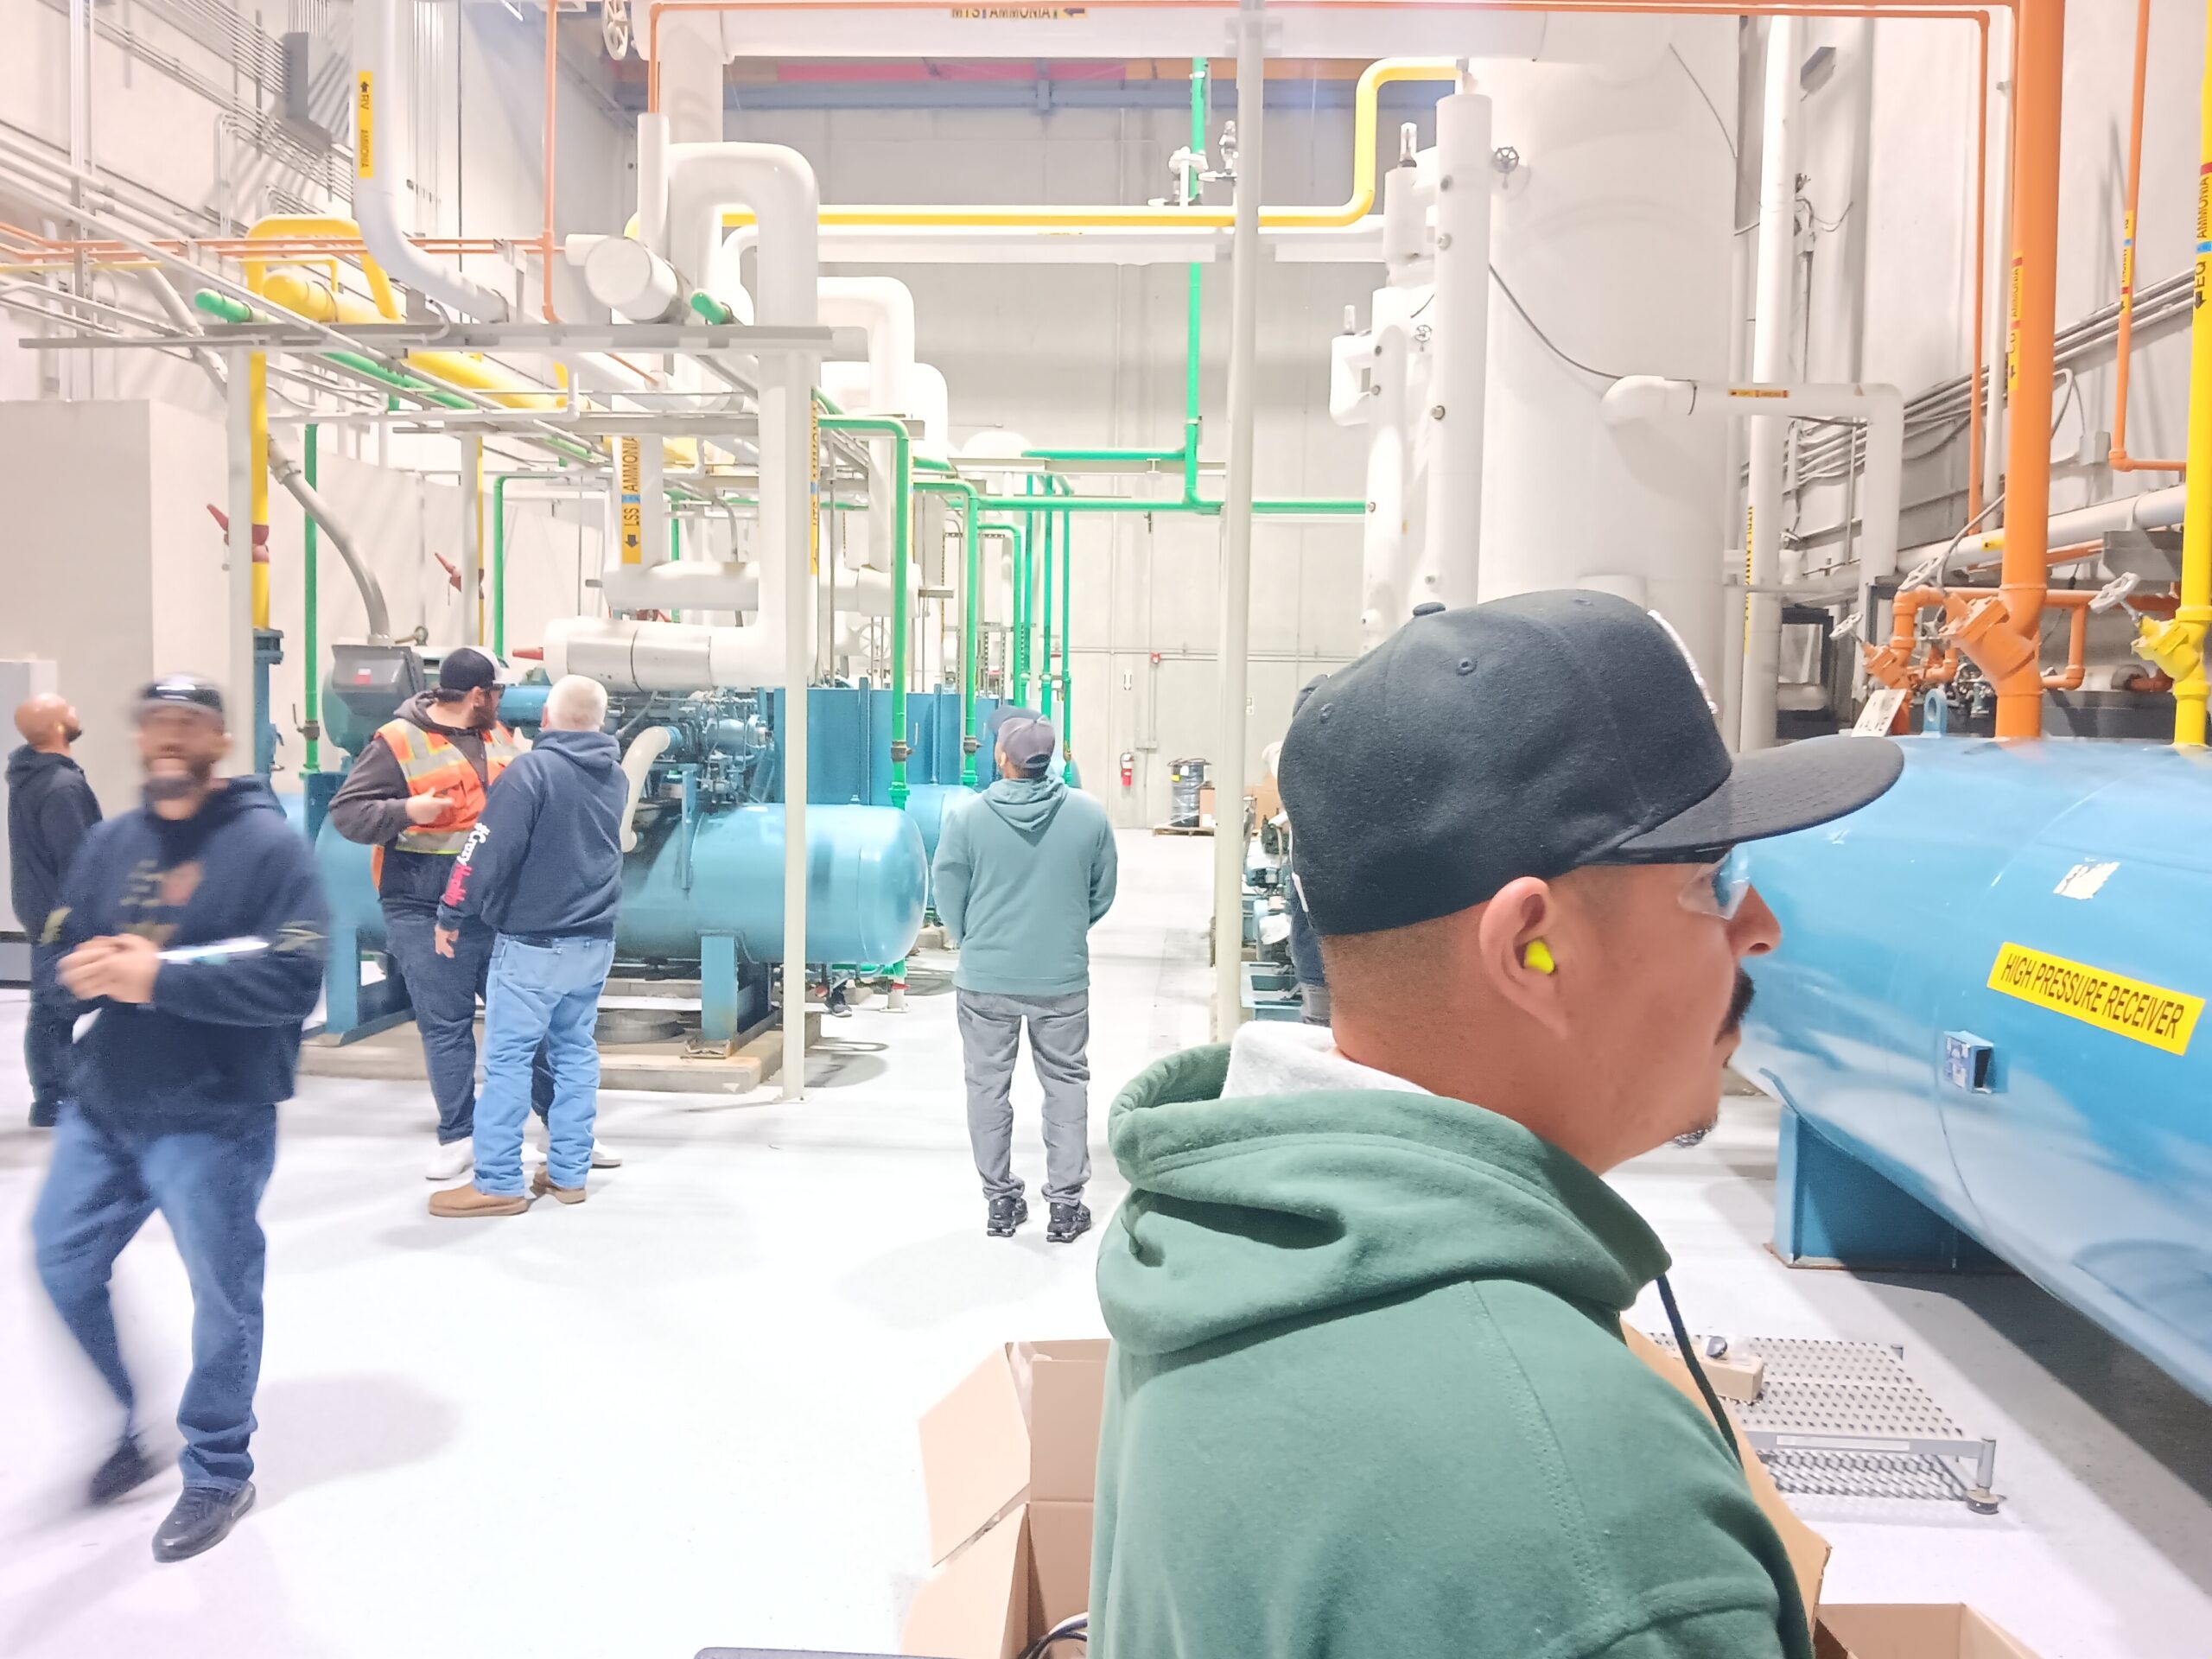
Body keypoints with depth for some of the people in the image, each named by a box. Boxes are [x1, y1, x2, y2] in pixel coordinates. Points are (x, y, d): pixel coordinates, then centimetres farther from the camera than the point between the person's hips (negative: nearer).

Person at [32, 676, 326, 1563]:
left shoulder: (269, 841, -13)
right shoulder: (110, 842, 7)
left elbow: (293, 980, -21)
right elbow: (62, 951, 9)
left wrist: (160, 975, -25)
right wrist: (94, 968, -14)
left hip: (213, 1121, -6)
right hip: (102, 1105, 6)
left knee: (222, 1296, 6)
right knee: (63, 1263, 16)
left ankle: (218, 1473, 28)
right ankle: (132, 1425, 41)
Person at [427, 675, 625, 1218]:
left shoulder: (533, 769, -14)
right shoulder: (616, 777, 8)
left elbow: (490, 849, -17)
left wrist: (452, 915, -8)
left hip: (533, 944, -7)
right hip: (595, 942, 7)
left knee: (508, 1058, 0)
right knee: (576, 1053, 12)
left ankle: (498, 1184, 4)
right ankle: (568, 1173, 17)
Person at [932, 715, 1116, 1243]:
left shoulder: (967, 817, -10)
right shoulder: (1089, 814, -7)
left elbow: (948, 898, -2)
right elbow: (1102, 894, 4)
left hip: (985, 980, 0)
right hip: (1063, 978, 1)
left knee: (988, 1087, 14)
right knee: (1066, 1086, 13)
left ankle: (1000, 1200, 23)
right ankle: (1066, 1203, 16)